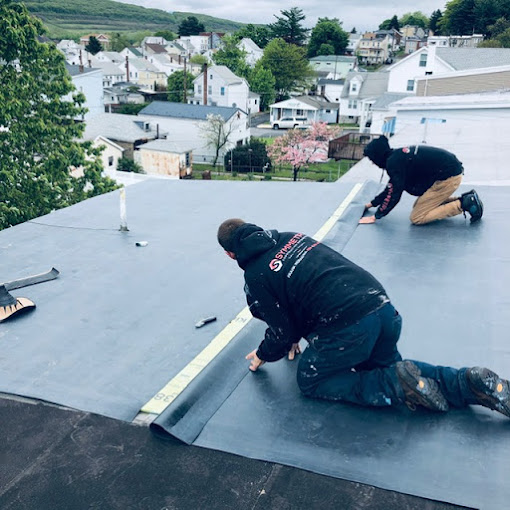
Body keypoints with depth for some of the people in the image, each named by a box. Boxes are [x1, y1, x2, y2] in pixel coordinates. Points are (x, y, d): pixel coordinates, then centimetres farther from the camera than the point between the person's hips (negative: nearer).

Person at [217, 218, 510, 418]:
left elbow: (283, 330, 4)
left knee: (310, 381, 15)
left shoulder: (256, 276, -3)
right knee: (386, 367, 30)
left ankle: (399, 387, -3)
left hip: (347, 327, -8)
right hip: (382, 306, 8)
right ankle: (469, 384, 8)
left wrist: (263, 356, 24)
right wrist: (296, 334, 38)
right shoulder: (290, 237, 19)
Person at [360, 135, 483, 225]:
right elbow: (391, 188, 25)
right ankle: (465, 199, 12)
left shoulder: (394, 162, -15)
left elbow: (394, 193, -16)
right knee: (419, 206, 20)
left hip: (448, 177, -10)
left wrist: (375, 217, -9)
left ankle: (463, 204, -9)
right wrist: (372, 204, 32)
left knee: (416, 218, -7)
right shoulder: (398, 155, 14)